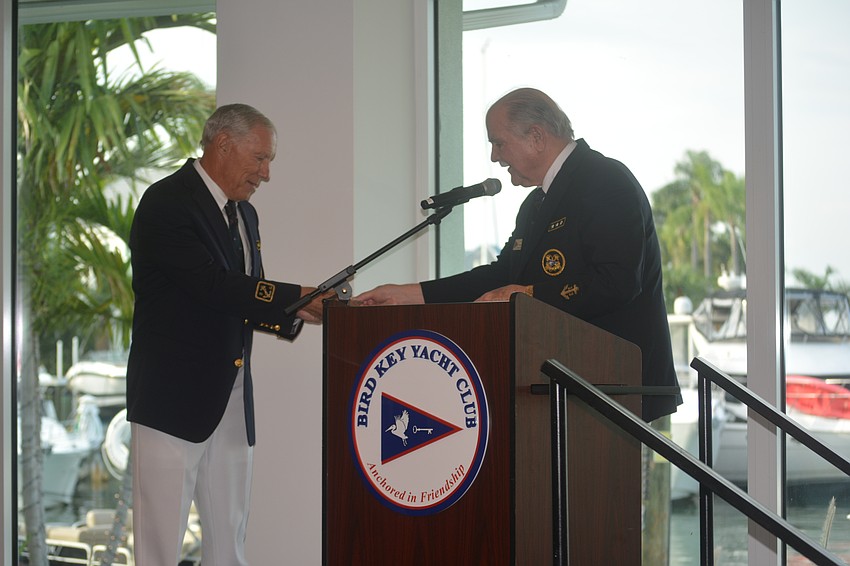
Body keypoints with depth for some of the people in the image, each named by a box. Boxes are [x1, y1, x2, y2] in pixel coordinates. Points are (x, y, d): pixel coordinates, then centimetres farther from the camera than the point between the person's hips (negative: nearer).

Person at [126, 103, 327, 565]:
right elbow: (212, 285, -23)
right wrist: (299, 297, -23)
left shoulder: (244, 215, 16)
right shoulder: (167, 202, -12)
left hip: (232, 402, 8)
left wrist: (293, 315, -2)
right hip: (175, 397, -8)